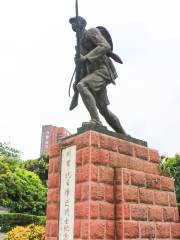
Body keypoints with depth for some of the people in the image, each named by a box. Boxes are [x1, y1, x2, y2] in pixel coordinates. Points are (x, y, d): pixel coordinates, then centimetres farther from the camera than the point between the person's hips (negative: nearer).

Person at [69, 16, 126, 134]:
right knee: (103, 109, 5)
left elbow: (105, 46, -16)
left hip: (103, 70, -8)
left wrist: (86, 57, -22)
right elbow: (83, 65, 27)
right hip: (93, 73, 8)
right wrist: (79, 79, 16)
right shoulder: (80, 42, 26)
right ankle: (124, 135, 15)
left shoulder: (92, 32, 2)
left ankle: (95, 120, -33)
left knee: (81, 85, -31)